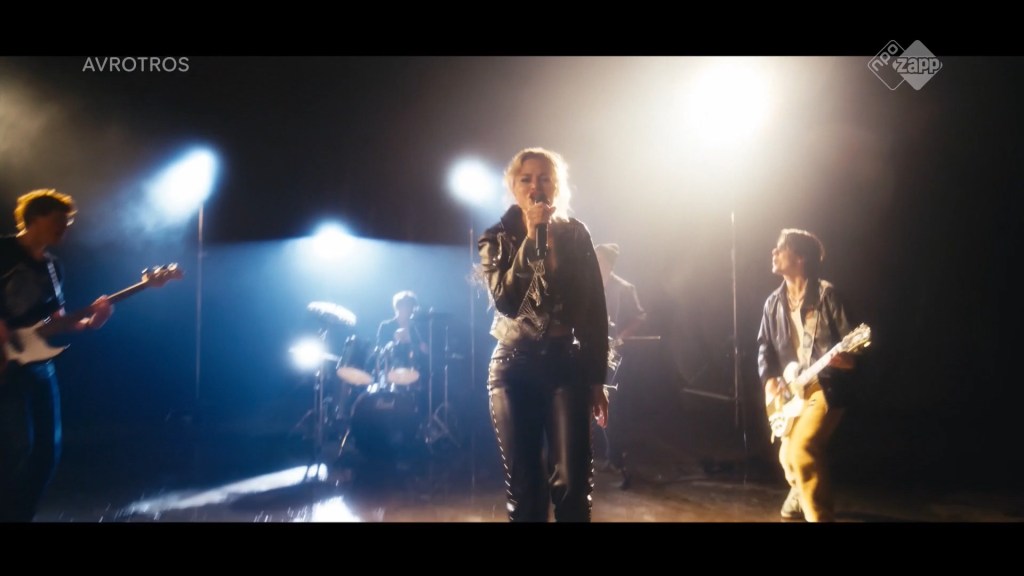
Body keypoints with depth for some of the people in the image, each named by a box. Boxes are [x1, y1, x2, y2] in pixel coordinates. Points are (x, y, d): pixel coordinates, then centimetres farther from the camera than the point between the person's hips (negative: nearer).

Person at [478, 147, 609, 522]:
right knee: (524, 485, 4)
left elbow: (595, 309, 5)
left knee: (571, 482, -6)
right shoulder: (496, 238, 2)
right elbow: (504, 299, -15)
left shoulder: (575, 235, 4)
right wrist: (532, 236, -16)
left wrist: (597, 378, 2)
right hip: (514, 367, 0)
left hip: (567, 364, 0)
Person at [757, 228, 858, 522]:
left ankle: (820, 515, -11)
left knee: (803, 449, -25)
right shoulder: (774, 302, 9)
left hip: (826, 386, -6)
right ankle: (799, 495, 48)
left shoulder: (826, 293, -9)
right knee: (788, 455, 14)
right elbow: (765, 345, 13)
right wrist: (770, 380, -2)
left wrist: (848, 357, -31)